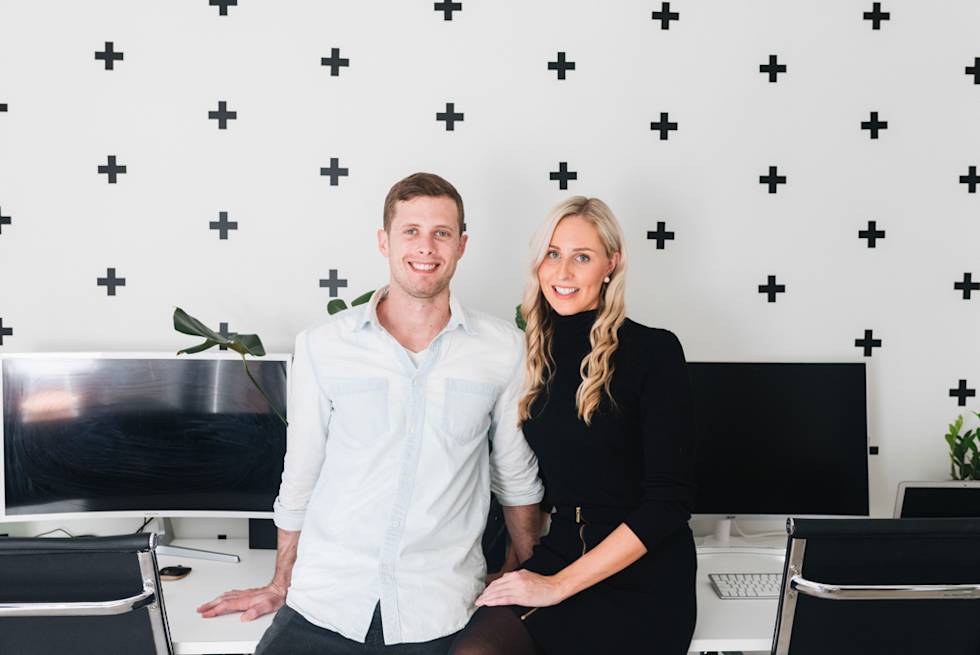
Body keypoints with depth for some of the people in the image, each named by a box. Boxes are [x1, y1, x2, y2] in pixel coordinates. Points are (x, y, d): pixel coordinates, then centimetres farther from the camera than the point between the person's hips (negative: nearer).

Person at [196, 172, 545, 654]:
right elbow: (299, 478, 9)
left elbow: (517, 478, 10)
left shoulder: (504, 350, -1)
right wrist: (280, 587, 16)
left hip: (441, 615, 0)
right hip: (325, 601, 1)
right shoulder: (321, 346, -1)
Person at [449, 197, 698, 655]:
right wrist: (516, 565, 0)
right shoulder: (533, 353, 7)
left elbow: (670, 500, -11)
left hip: (642, 580, -4)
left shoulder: (653, 351, -7)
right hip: (556, 554, 4)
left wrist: (558, 585, -13)